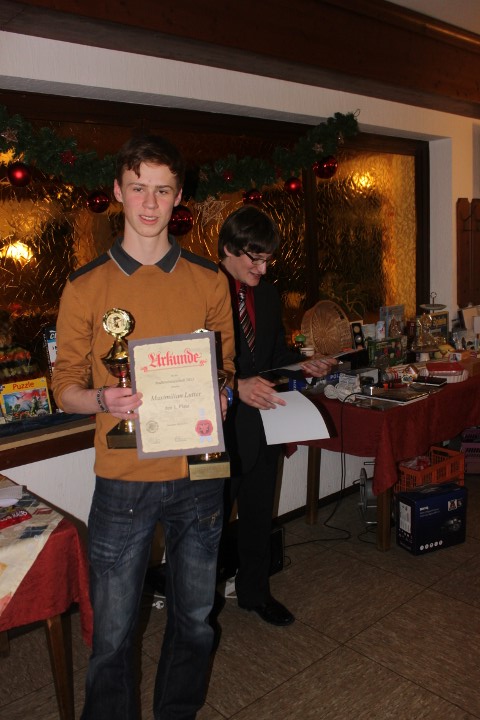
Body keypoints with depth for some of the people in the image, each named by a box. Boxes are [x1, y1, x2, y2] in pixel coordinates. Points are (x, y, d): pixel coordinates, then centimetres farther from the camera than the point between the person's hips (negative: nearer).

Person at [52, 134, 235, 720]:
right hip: (123, 480, -2)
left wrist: (218, 397, -9)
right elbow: (65, 387, 1)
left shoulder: (209, 281, 4)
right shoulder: (85, 287, -2)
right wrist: (102, 399, -20)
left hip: (198, 476, 3)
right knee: (113, 632, 8)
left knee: (194, 621, 18)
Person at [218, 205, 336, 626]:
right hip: (219, 427, -6)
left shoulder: (268, 295, 8)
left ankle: (255, 592, 41)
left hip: (261, 423, 7)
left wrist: (305, 364, -2)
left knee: (259, 514, 20)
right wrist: (236, 386, -33)